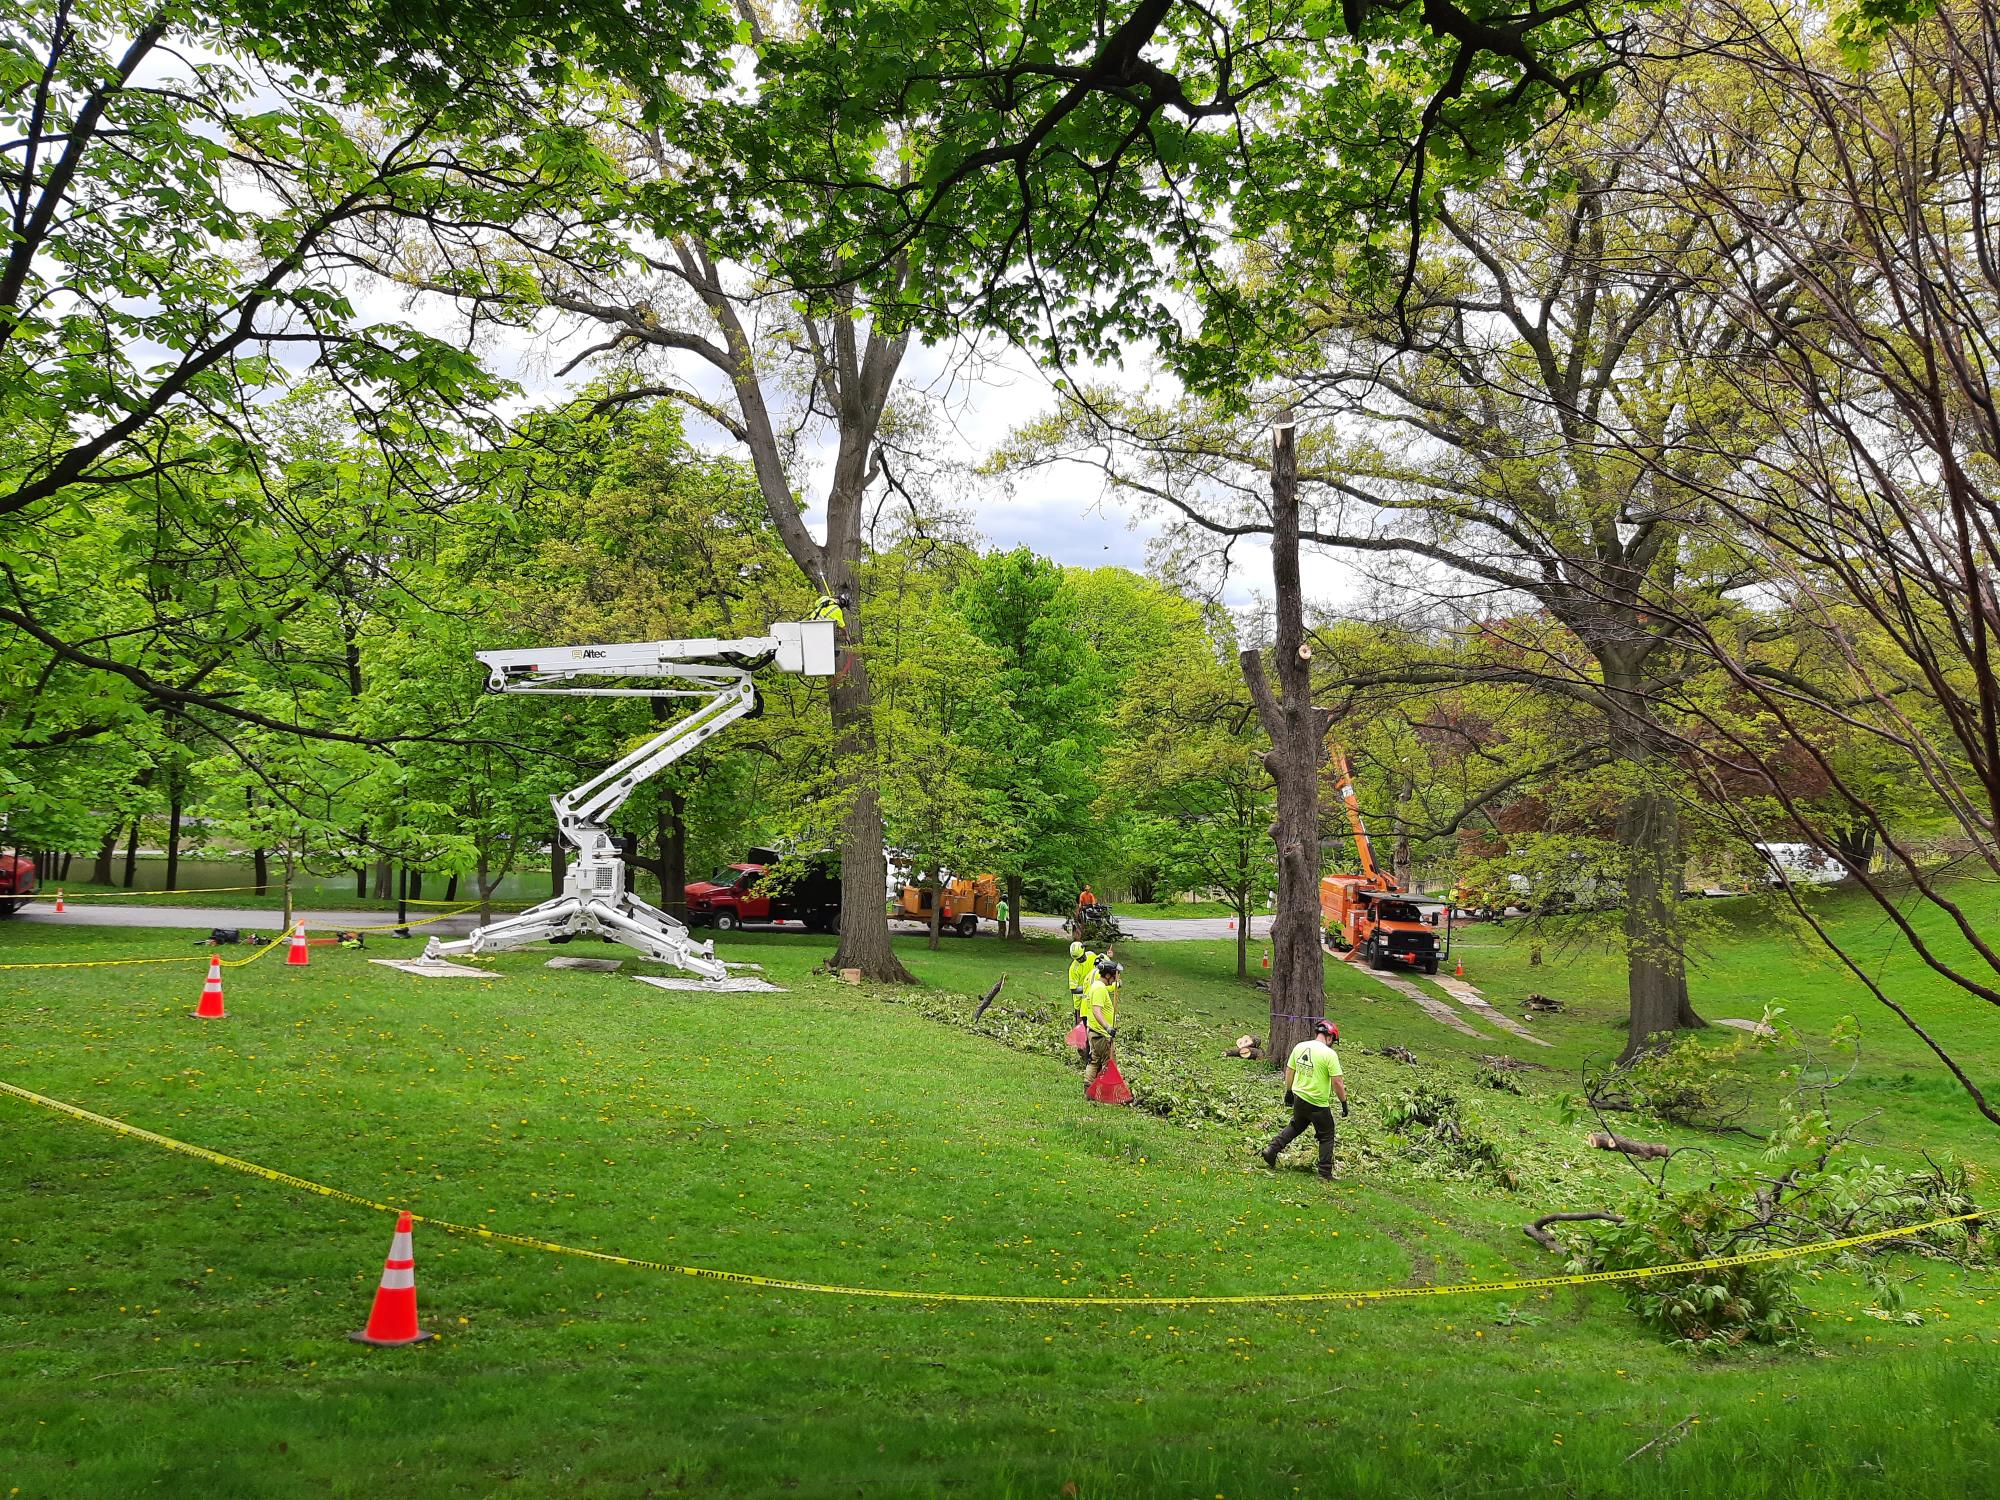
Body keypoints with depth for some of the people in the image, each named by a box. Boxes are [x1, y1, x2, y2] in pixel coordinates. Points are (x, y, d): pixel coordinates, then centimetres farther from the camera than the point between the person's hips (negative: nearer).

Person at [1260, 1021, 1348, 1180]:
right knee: (1326, 1137, 11)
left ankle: (1271, 1150, 24)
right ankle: (1325, 1173, 14)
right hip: (1318, 1104, -6)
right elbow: (1337, 1082, -17)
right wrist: (1344, 1103, -5)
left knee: (1295, 1126, 28)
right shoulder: (1330, 1054, -16)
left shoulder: (1299, 1047, 1)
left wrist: (1289, 1092, 23)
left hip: (1299, 1097, 6)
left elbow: (1289, 1071, 11)